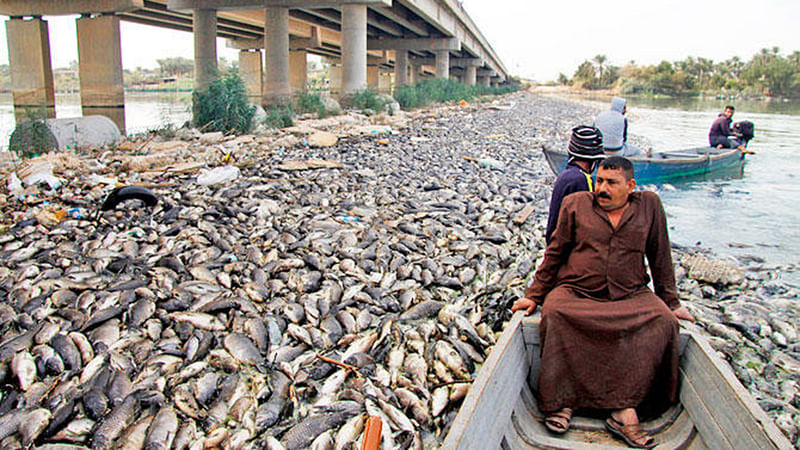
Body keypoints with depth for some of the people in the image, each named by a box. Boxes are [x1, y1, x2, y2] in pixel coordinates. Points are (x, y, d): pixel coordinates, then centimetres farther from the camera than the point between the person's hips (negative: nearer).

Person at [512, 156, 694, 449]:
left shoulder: (649, 206, 10)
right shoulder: (575, 204, 8)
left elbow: (660, 258, 16)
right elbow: (554, 253, 10)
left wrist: (671, 302, 17)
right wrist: (534, 295, 6)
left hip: (631, 296, 1)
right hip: (575, 292, -1)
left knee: (662, 322, -28)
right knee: (554, 314, -32)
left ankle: (625, 410, -26)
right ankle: (560, 400, -21)